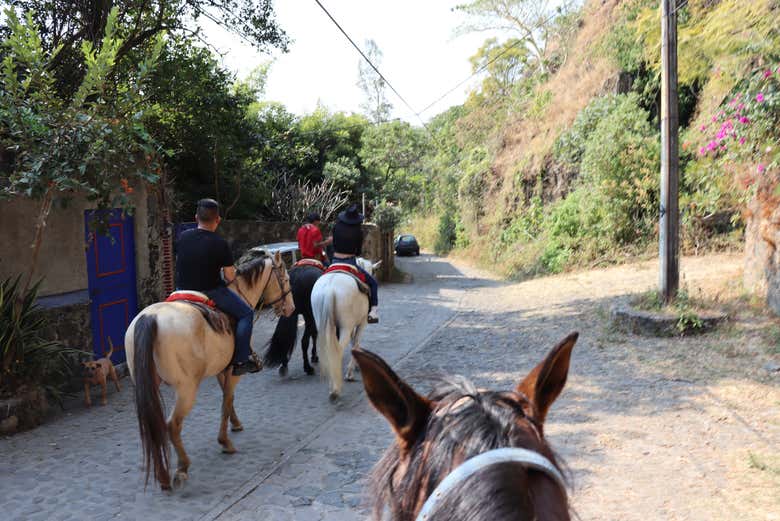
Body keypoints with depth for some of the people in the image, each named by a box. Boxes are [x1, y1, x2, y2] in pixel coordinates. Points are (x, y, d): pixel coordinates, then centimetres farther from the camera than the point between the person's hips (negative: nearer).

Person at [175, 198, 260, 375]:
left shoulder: (182, 237, 0)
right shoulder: (220, 243, -15)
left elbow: (179, 264, 13)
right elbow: (230, 277, -12)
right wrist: (232, 270, 9)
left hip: (182, 290, 6)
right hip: (210, 292, -6)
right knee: (246, 313, 8)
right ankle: (240, 361, 4)